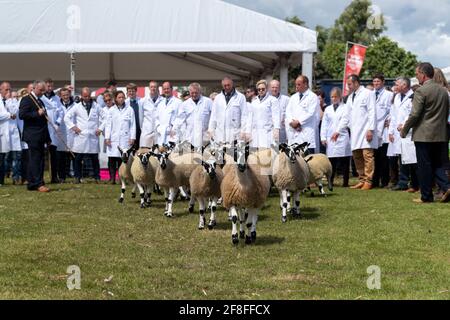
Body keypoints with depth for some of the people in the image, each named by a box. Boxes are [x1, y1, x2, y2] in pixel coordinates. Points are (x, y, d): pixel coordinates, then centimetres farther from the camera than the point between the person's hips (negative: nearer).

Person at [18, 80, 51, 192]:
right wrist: (37, 113, -20)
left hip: (40, 136, 9)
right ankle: (39, 184, -11)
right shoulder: (26, 100, -5)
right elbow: (22, 115, -18)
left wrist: (48, 138, 23)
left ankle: (32, 184, 14)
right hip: (32, 136, -9)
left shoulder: (40, 101, 22)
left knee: (39, 160, 9)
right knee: (35, 159, -10)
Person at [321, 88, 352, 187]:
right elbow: (324, 124, 17)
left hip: (342, 138, -3)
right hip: (330, 139, 3)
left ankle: (345, 182, 5)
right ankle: (330, 182, 2)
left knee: (344, 162, 0)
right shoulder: (328, 109, 17)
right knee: (331, 161, -1)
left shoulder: (345, 108, 2)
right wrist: (323, 137, 9)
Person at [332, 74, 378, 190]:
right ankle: (362, 180, 13)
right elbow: (346, 116, 22)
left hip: (366, 132, -7)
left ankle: (368, 181, -6)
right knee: (357, 157, 6)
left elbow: (372, 113, -9)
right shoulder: (350, 97, 20)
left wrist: (370, 129, -16)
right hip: (355, 132, 7)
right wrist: (338, 131, 17)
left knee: (367, 155, -9)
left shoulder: (368, 94, -2)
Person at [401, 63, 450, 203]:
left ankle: (426, 196, 5)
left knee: (424, 166, 1)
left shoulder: (421, 91, -13)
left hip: (424, 135, -6)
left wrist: (404, 130, -2)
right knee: (438, 164, 13)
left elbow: (414, 114, -14)